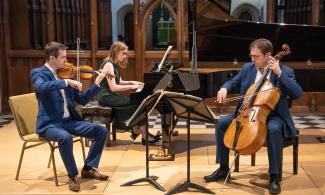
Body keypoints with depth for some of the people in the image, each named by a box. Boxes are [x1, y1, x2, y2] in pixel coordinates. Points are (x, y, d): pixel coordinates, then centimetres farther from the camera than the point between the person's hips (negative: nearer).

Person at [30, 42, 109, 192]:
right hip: (49, 123, -6)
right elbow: (42, 87, -31)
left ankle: (88, 168, 7)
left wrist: (97, 82, 4)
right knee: (65, 137, -37)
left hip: (69, 120, 6)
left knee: (101, 131, -6)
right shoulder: (38, 73, -5)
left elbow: (82, 100, 11)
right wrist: (66, 82, -32)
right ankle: (72, 176, -14)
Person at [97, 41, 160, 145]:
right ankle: (144, 136, -9)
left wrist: (131, 82, 7)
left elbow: (119, 82, 22)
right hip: (106, 97, -9)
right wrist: (132, 87, -18)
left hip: (111, 95, 9)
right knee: (137, 103, -18)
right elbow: (113, 87, -21)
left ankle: (136, 130, -2)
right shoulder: (108, 64, -15)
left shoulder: (114, 64, 14)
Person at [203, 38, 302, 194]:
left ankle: (274, 176, -22)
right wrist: (225, 89, -6)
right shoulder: (247, 68, 5)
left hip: (273, 116, -4)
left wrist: (279, 74, -26)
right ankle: (224, 168, -1)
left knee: (273, 129, -38)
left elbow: (297, 93, -20)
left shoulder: (285, 71, -8)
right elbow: (234, 83, 18)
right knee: (222, 122, -14)